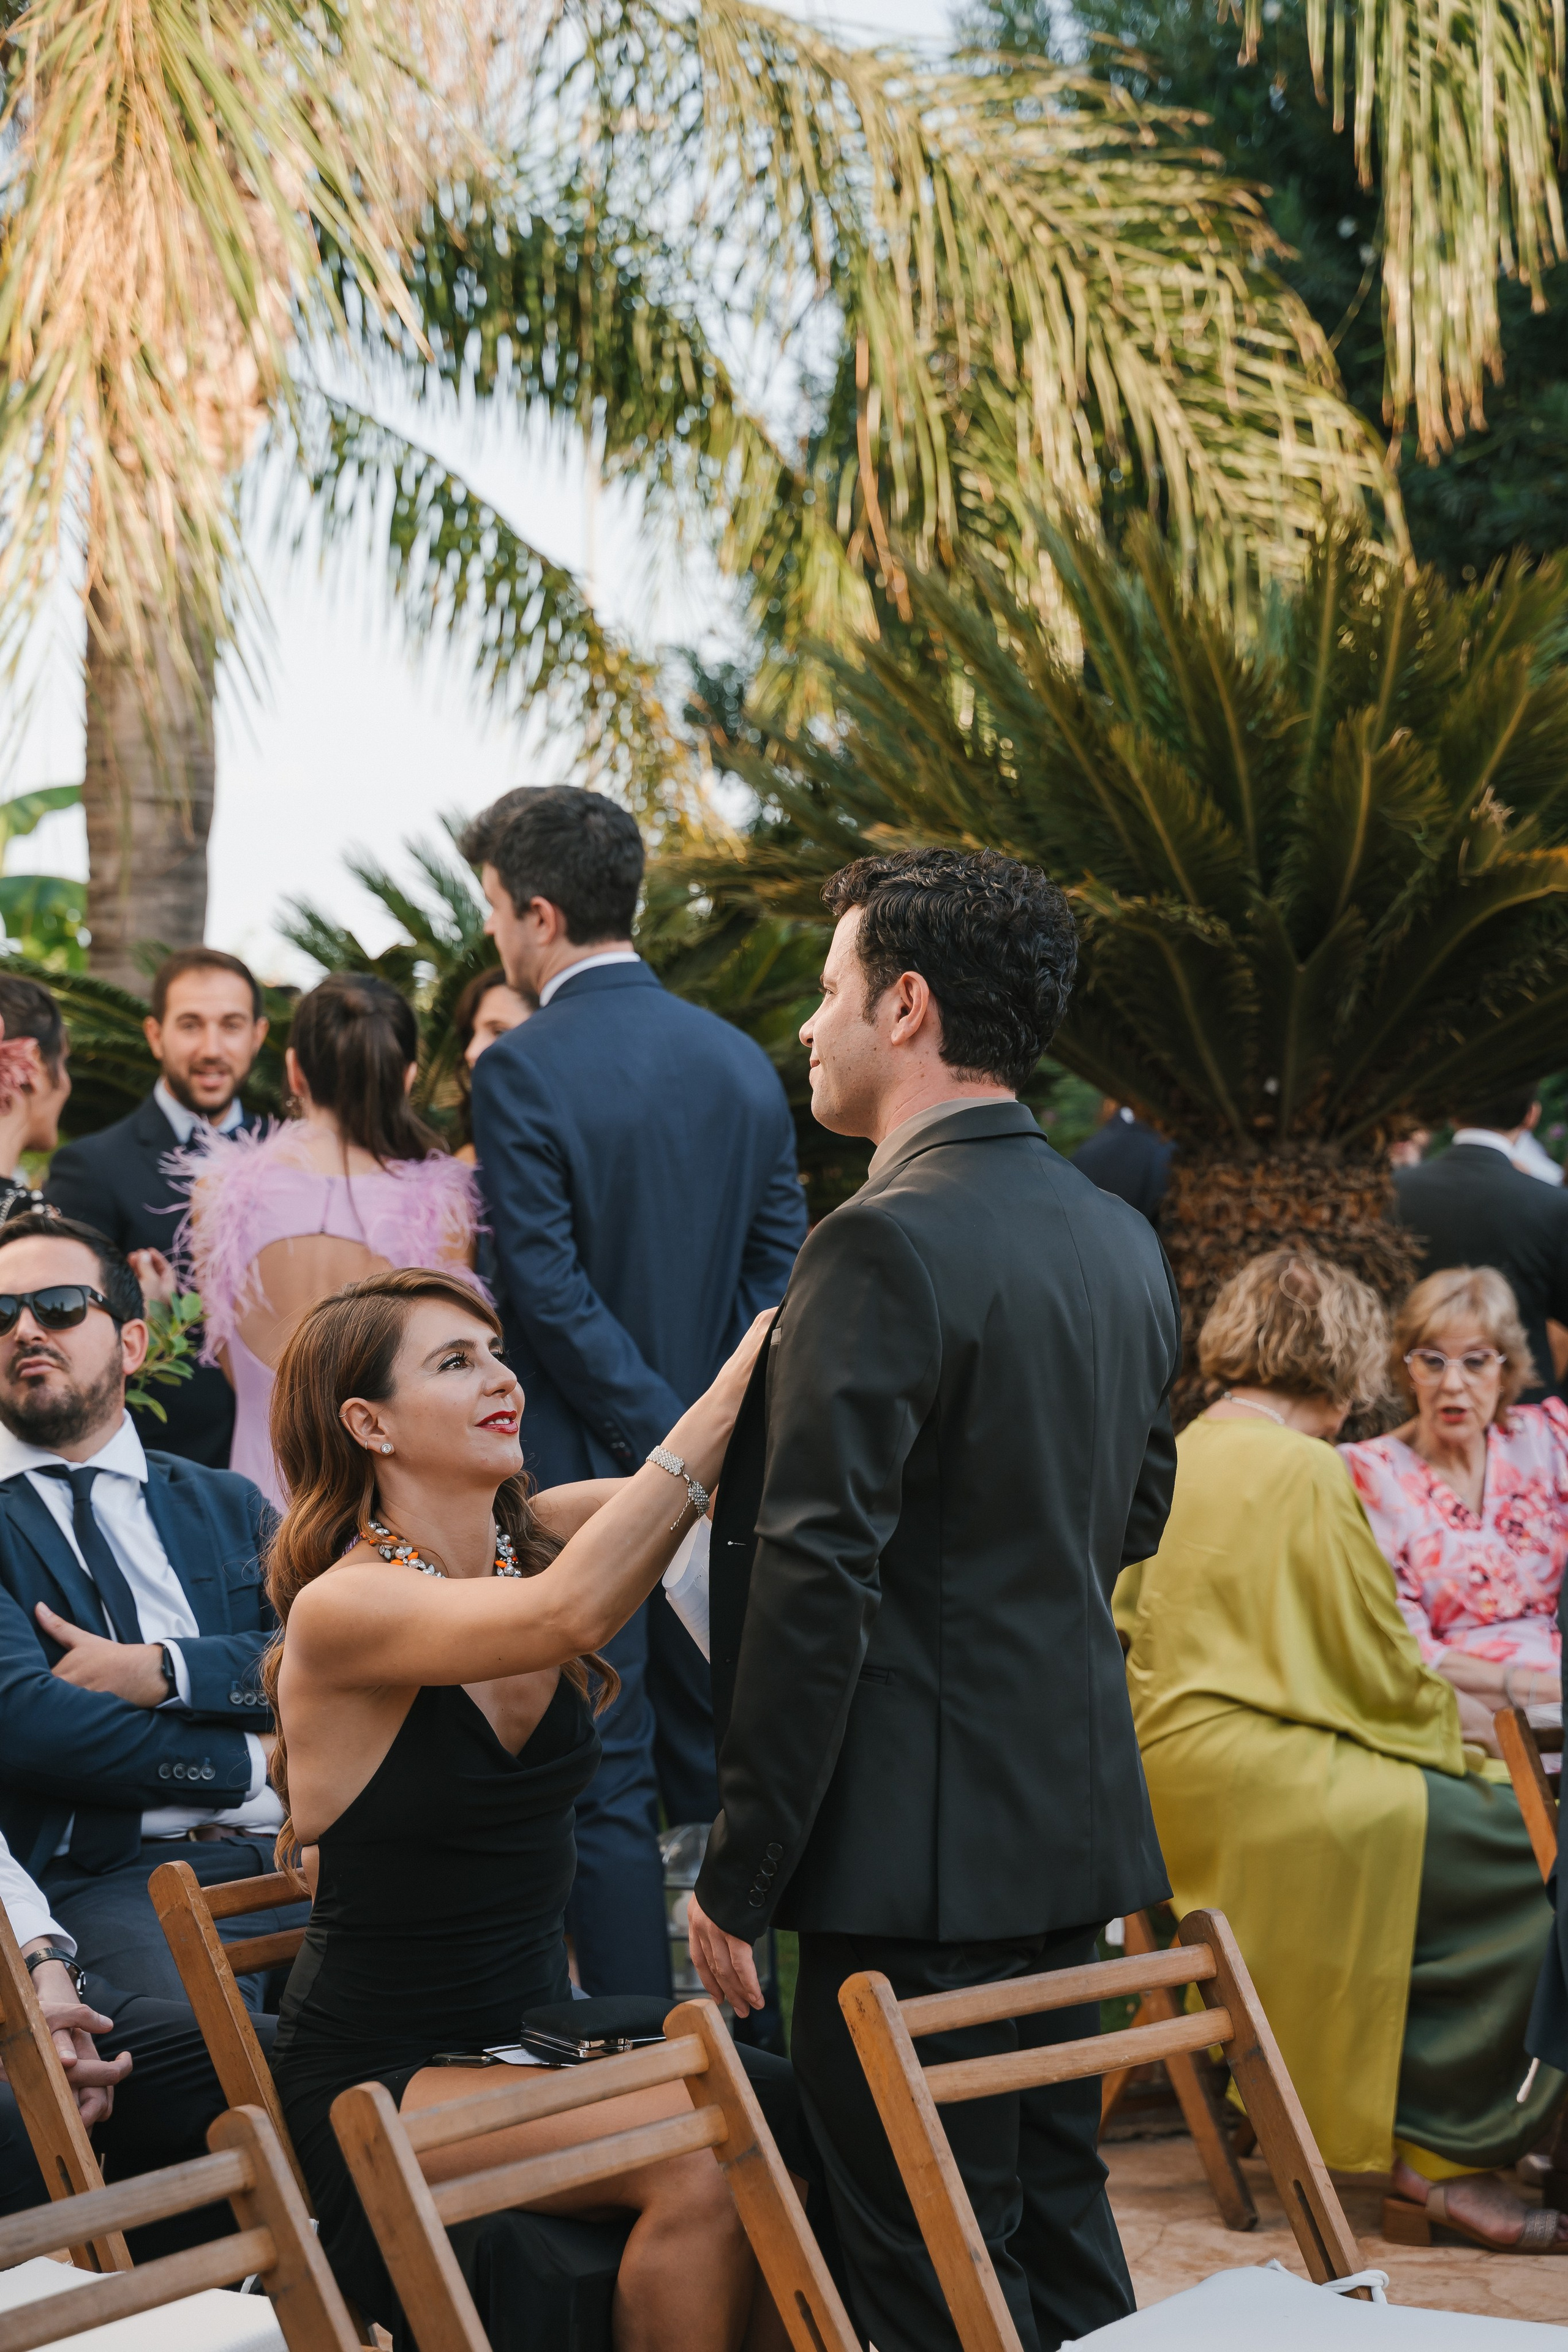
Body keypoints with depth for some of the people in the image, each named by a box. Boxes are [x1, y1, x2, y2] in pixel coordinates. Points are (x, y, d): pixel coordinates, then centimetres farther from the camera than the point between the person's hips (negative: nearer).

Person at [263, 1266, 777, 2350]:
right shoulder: (338, 1609, -17)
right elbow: (566, 1615, -33)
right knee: (704, 2147, -27)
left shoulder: (534, 1536, 5)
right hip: (379, 2086, -6)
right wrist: (737, 1386, -34)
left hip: (534, 2042, 6)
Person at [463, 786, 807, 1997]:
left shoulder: (522, 1073, -13)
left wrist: (672, 1445, -13)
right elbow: (780, 1267, 7)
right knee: (711, 1766, 15)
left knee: (604, 1792, -1)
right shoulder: (742, 1060, 7)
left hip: (585, 1480, -6)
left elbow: (550, 1295, -17)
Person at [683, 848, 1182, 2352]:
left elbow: (817, 1582, -20)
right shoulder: (1119, 1238, 10)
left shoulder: (886, 1244, -17)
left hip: (923, 1842, -9)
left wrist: (741, 1873, -16)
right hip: (1075, 1826, 9)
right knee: (1057, 2224, 18)